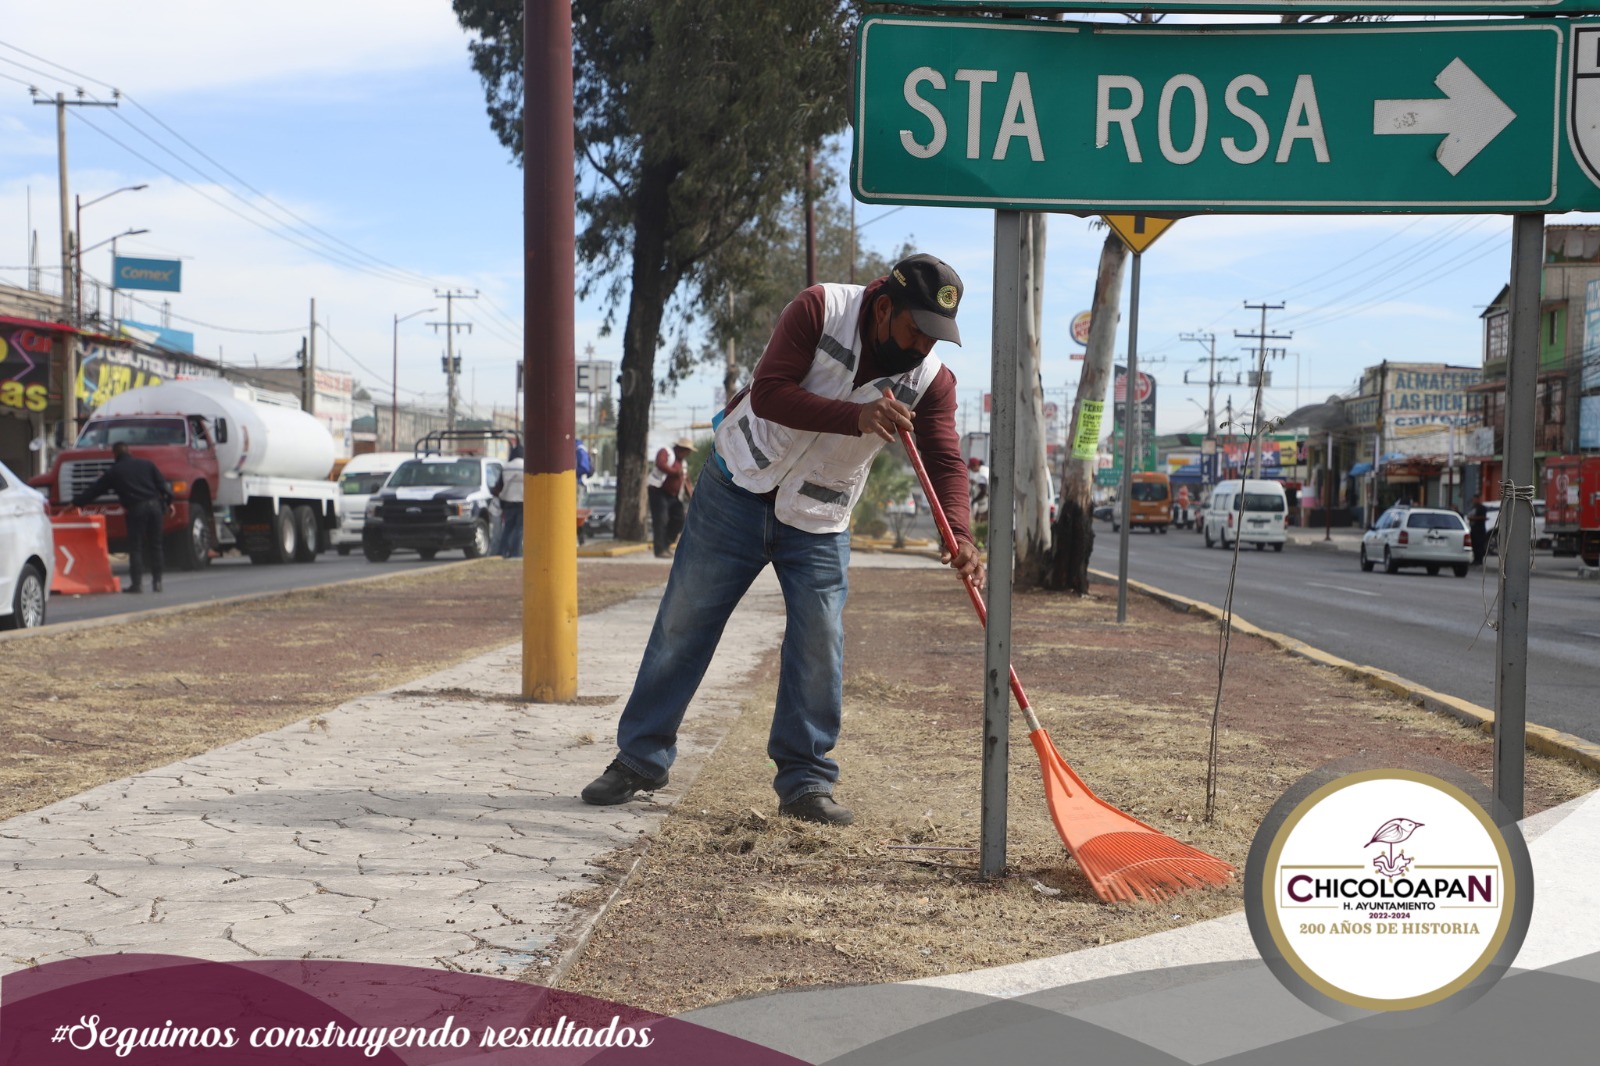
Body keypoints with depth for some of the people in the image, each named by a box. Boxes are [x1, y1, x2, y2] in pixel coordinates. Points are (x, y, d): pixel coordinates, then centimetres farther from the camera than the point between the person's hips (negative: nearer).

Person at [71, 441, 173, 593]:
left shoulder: (114, 472, 8)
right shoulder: (147, 464, 15)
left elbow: (94, 490, 12)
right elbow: (162, 484, 9)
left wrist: (75, 503, 20)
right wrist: (168, 501, 15)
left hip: (136, 508, -3)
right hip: (154, 505, 3)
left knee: (135, 547, 1)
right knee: (155, 545, 10)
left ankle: (137, 583, -6)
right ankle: (157, 581, 9)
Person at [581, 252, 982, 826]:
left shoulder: (931, 379, -11)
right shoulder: (821, 308, -20)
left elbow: (945, 462, -17)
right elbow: (768, 392, -26)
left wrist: (958, 535, -35)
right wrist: (856, 417, -37)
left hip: (819, 520, 2)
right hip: (739, 487, -2)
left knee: (820, 644, -6)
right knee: (683, 622, 4)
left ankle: (804, 783, 7)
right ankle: (640, 758, 17)